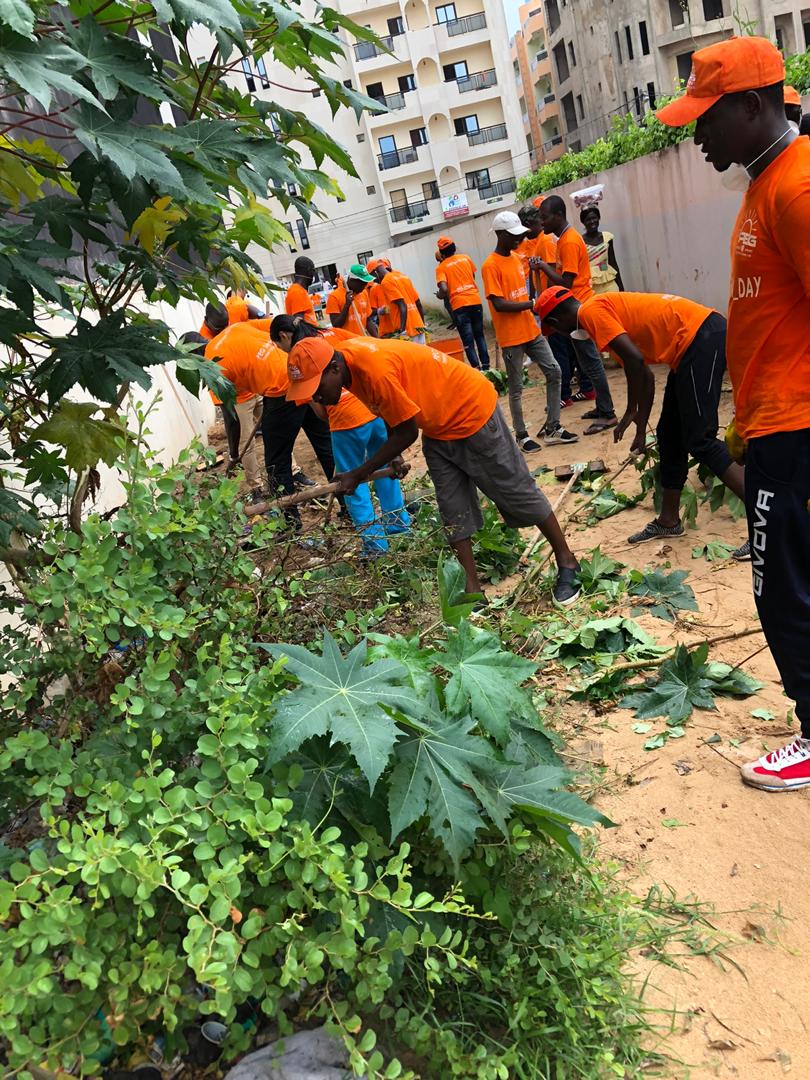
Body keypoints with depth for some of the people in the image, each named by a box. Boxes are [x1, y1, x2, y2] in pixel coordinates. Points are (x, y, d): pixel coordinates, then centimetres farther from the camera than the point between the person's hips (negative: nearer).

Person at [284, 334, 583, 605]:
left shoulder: (375, 368, -35)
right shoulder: (346, 358, -7)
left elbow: (407, 432, -25)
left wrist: (360, 474, -18)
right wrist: (391, 454, 4)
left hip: (472, 411, -8)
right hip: (437, 428, 9)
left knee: (516, 492, 3)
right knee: (453, 510, 5)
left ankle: (567, 563, 20)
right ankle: (472, 591, 12)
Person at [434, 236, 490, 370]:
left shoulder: (441, 267, -3)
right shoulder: (465, 258, 8)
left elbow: (444, 289, -16)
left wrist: (440, 296, 4)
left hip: (459, 305, -4)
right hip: (475, 300, 4)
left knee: (468, 340, 1)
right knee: (479, 335, 17)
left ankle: (477, 369, -4)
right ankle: (485, 366, 16)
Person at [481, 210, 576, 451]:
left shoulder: (516, 257, 11)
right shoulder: (490, 266, -14)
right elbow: (499, 304, -20)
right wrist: (532, 304, -21)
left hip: (531, 330, 8)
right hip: (511, 337, -8)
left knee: (554, 372, 6)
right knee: (516, 388, 2)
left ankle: (552, 428, 14)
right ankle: (521, 435, 15)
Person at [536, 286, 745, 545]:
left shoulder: (590, 310, -6)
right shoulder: (610, 308, 23)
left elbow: (634, 359, -17)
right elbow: (645, 376, 25)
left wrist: (631, 412, -5)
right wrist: (641, 430, 27)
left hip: (701, 337, -10)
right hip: (697, 340, 10)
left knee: (699, 441, -12)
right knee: (670, 435, 16)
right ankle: (668, 520, 25)